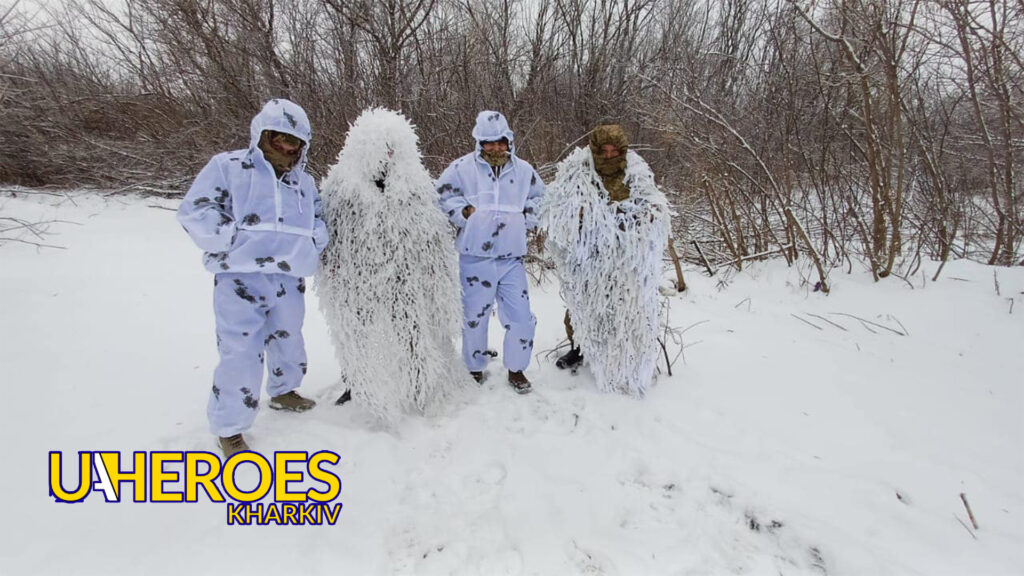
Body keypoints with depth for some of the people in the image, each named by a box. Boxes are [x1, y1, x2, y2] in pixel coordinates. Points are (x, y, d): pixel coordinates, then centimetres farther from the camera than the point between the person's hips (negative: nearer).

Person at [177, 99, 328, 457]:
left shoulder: (304, 182, 16)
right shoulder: (228, 166, 0)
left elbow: (318, 223, 18)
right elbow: (195, 211, -6)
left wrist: (312, 242, -3)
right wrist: (232, 241, -16)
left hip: (289, 280, 6)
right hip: (240, 278, -5)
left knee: (288, 342, 21)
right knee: (241, 353, -7)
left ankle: (282, 391, 47)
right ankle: (229, 427, 12)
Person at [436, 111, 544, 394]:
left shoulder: (523, 170, 10)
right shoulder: (463, 167, 0)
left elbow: (540, 198, 23)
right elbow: (443, 195, 5)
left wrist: (527, 218, 7)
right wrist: (464, 212, -8)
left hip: (511, 257, 2)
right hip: (475, 256, -2)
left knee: (521, 315, 2)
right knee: (474, 315, 8)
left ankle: (516, 369, 23)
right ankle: (475, 368, 29)